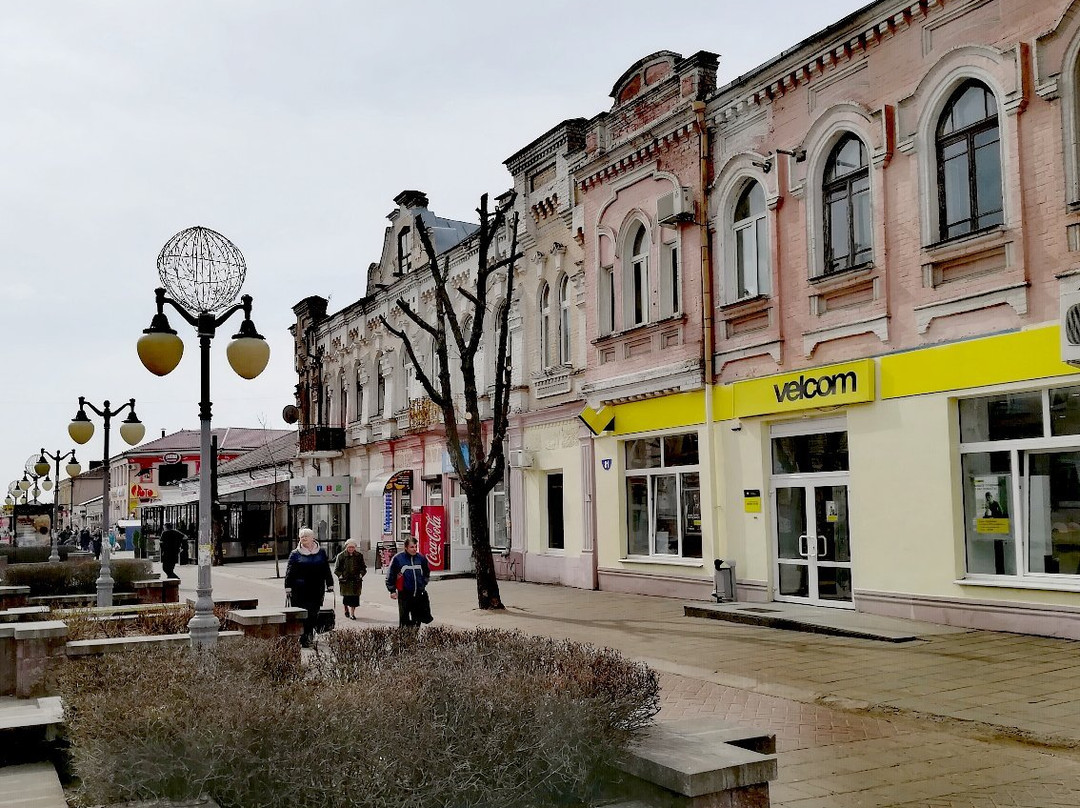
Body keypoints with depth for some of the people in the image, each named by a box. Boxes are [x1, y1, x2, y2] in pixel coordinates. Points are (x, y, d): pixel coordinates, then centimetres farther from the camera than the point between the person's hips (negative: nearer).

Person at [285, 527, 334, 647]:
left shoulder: (321, 553, 10)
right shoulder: (295, 554, 4)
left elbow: (326, 570, 14)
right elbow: (289, 572, 2)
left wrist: (330, 584, 11)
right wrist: (288, 587, -6)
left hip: (316, 589, 2)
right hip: (300, 590, -2)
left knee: (314, 613, 3)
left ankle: (310, 633, 21)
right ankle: (303, 639, -1)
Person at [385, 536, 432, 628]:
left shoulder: (421, 558, 5)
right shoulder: (398, 558, -8)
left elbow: (427, 573, 22)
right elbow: (390, 576, -1)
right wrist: (392, 591, -2)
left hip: (420, 594, 3)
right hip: (404, 595, -3)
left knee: (417, 621, 7)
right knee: (404, 620, 1)